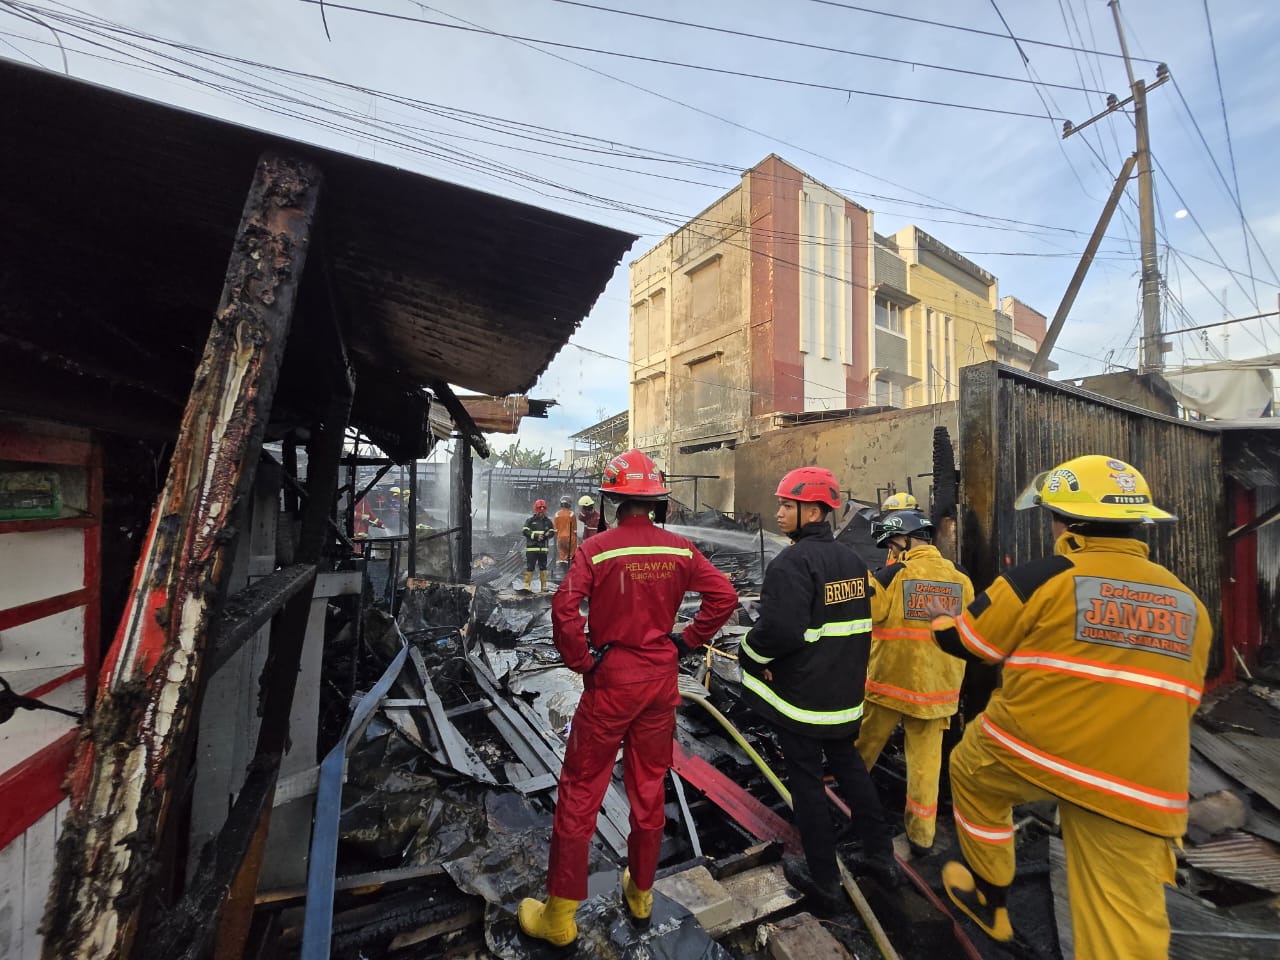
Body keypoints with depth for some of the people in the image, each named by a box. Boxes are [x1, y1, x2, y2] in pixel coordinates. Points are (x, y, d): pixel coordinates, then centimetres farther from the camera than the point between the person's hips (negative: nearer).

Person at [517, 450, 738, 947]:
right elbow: (724, 596, -6)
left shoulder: (597, 547, -16)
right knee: (649, 788, 22)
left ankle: (560, 915, 29)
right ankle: (641, 892, 42)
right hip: (661, 681, 4)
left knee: (580, 793, 14)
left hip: (610, 682, -4)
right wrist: (685, 641, 2)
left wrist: (581, 661, -11)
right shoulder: (679, 548, -6)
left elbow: (564, 609, -26)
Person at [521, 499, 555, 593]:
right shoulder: (530, 521, 0)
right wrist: (536, 536, -18)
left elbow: (552, 532, 9)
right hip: (531, 548, -3)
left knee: (543, 567, 10)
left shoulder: (548, 521, 7)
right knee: (529, 567, -3)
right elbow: (525, 531, -7)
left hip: (543, 548, 3)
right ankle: (527, 585, 6)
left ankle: (543, 586, 18)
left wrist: (547, 534, -14)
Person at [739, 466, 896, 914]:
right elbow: (861, 622, 12)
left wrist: (750, 654, -11)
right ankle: (881, 856, 40)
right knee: (849, 765, 25)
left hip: (800, 696, -7)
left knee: (806, 782, 11)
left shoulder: (793, 562, -25)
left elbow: (779, 630, -31)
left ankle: (823, 878, 27)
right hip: (846, 693, 8)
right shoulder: (853, 560, 3)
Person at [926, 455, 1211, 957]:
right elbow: (1178, 699, 18)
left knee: (970, 768, 25)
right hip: (1138, 787, 5)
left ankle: (990, 896, 38)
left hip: (1031, 751, -5)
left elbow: (963, 640, -4)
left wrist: (941, 621, 18)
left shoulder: (1043, 579, -12)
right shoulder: (1188, 603, 7)